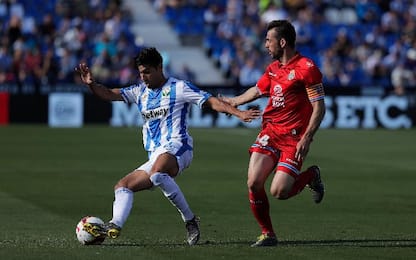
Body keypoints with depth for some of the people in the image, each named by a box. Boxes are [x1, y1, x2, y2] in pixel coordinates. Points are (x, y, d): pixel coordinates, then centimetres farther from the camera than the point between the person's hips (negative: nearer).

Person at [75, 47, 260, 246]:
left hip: (175, 149, -8)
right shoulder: (140, 92, 20)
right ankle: (115, 225, -21)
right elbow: (109, 94, 14)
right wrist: (91, 84, -6)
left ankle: (190, 219, -32)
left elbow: (211, 101, -2)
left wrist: (238, 113, -14)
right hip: (155, 157, 8)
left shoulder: (178, 88, 2)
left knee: (157, 172, -38)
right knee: (123, 186, -2)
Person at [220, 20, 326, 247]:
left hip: (293, 137, -7)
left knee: (279, 192, -15)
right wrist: (233, 101, 44)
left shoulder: (306, 68, -12)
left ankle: (311, 176, 15)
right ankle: (267, 234, 7)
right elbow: (257, 90, 32)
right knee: (254, 183, -8)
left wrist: (306, 138, -21)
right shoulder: (273, 68, 12)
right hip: (270, 130, 7)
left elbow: (319, 108, -14)